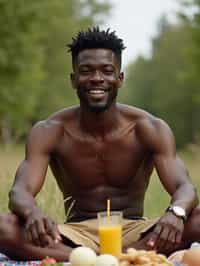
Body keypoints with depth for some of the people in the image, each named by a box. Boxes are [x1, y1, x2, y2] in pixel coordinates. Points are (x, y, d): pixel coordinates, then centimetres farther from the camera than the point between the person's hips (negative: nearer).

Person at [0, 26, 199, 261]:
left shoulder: (150, 129, -6)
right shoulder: (49, 132, -6)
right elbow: (20, 191, -17)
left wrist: (176, 213, -43)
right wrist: (32, 213, -44)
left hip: (133, 233, 0)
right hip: (77, 233, 0)